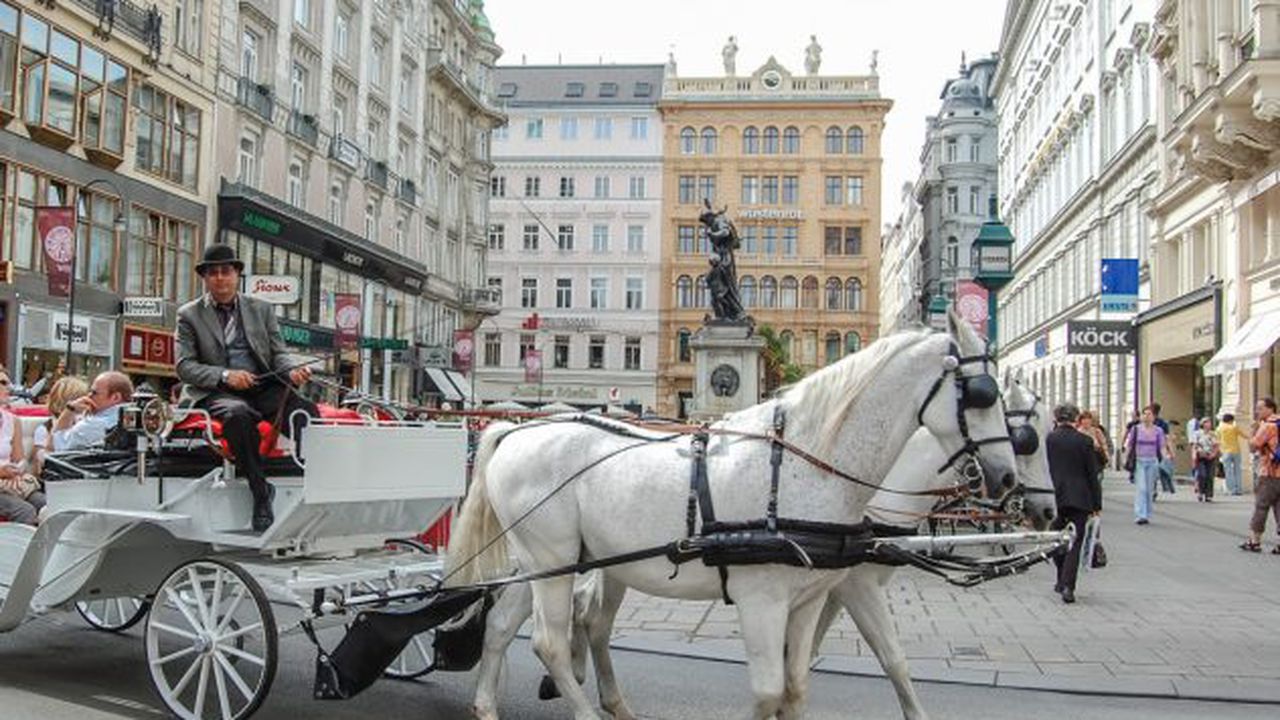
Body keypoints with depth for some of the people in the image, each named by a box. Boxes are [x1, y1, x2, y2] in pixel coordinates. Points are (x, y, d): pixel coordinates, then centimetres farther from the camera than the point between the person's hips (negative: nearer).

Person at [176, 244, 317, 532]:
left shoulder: (261, 309, 19)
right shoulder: (189, 315, 11)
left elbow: (278, 353, 13)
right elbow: (185, 366, 2)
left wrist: (293, 369, -12)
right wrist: (225, 375, -16)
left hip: (264, 388, 3)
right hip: (216, 392, -2)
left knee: (307, 411, -29)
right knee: (238, 413, -39)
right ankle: (260, 492, -33)